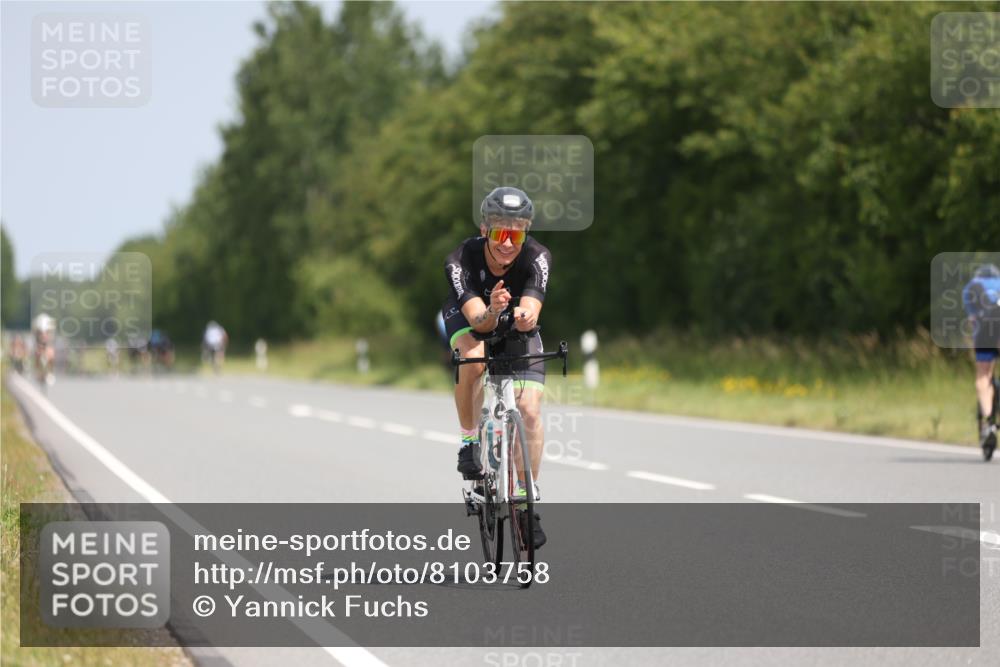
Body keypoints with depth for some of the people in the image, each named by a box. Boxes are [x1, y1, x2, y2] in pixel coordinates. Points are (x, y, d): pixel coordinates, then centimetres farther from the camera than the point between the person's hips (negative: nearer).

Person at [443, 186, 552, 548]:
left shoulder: (537, 258, -31)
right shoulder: (461, 260, -34)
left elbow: (532, 313, -44)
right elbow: (478, 321, -43)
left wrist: (524, 315, -67)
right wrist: (492, 311, -65)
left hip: (517, 324, 1)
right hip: (468, 315, -1)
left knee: (530, 411, -13)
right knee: (473, 360, -36)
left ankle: (527, 499, 1)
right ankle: (469, 441, -14)